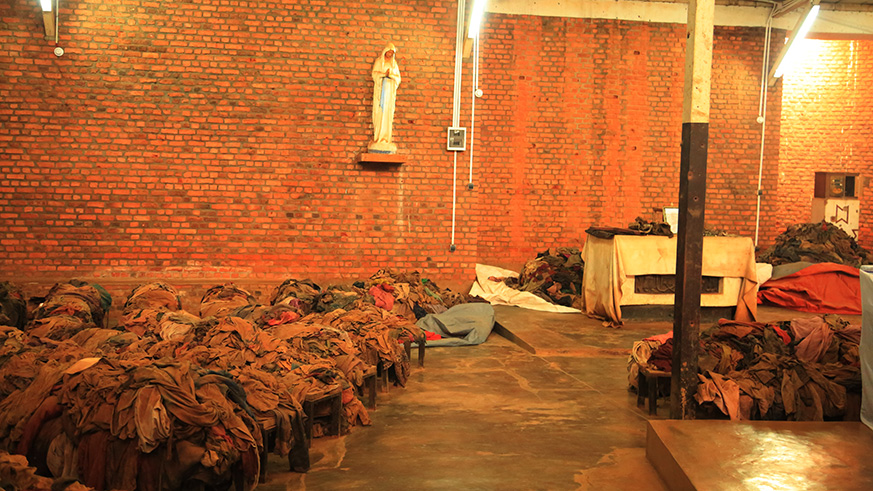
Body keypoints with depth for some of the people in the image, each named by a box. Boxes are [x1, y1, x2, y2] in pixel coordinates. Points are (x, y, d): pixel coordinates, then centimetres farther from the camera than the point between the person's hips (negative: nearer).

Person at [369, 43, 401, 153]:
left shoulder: (394, 63, 16)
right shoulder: (378, 61, 7)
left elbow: (398, 77, 12)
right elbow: (375, 74, -3)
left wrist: (391, 75, -8)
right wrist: (384, 74, -19)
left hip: (390, 90, 3)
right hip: (380, 89, -3)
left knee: (388, 114, -3)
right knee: (379, 113, -10)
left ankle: (385, 139, -4)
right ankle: (377, 139, -12)